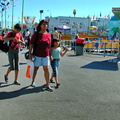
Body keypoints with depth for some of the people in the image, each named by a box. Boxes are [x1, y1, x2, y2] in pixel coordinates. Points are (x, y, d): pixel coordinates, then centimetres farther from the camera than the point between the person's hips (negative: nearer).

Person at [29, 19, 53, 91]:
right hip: (37, 55, -2)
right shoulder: (36, 34, -3)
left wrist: (50, 55, 8)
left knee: (46, 69, -1)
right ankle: (33, 82, 32)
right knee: (35, 68, 11)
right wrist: (30, 53, -11)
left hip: (46, 55, 2)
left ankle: (48, 86, 4)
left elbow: (49, 46, 8)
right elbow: (31, 44, -4)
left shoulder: (48, 35, 3)